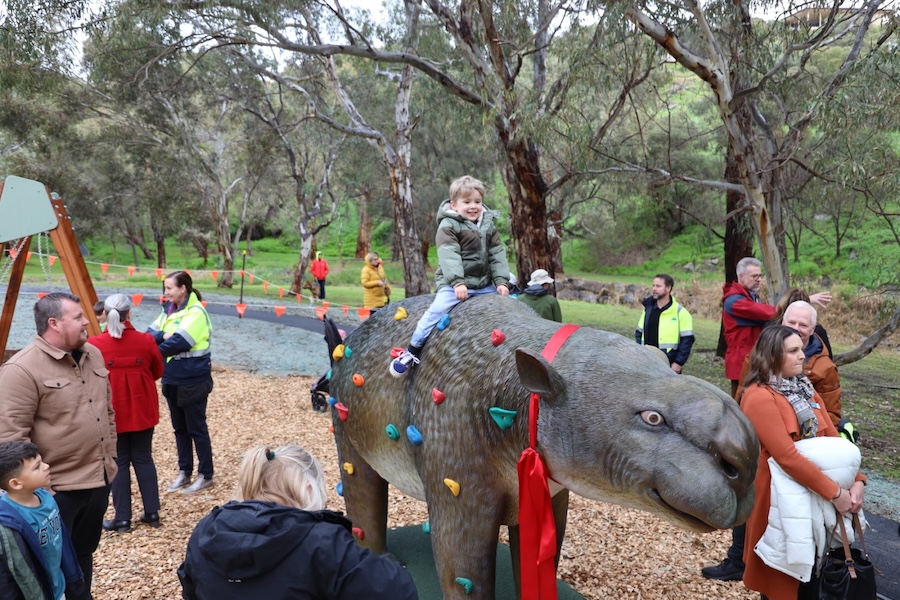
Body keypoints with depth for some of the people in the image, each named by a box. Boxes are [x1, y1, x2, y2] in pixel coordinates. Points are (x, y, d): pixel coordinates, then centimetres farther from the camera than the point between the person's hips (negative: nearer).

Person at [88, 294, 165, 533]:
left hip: (111, 412, -2)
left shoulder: (95, 345, -12)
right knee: (143, 458, 13)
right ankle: (152, 513, 18)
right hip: (142, 410, 2)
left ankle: (122, 519, 12)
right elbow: (158, 372, 6)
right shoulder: (146, 340, -8)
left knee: (118, 462, 8)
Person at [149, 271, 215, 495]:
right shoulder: (168, 309, 9)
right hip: (172, 380, 8)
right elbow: (150, 334, 2)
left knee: (197, 429, 3)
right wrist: (163, 335, -19)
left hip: (193, 381, -8)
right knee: (180, 429, 16)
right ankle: (184, 472, 28)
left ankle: (205, 475, 15)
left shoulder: (196, 312, -16)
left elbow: (179, 342, -25)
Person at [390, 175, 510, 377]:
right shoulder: (448, 225, -8)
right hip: (453, 284, -6)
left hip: (485, 284, 6)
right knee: (436, 310, -22)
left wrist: (501, 281, -5)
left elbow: (497, 255, 7)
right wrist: (457, 282, -30)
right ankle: (412, 351, -11)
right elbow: (448, 255, -19)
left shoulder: (488, 226, 10)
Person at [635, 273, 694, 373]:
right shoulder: (648, 309, 9)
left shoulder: (680, 312, -7)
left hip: (669, 366, -5)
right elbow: (639, 333, 16)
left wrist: (679, 363, -12)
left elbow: (687, 340, -8)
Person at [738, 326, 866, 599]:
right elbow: (787, 457, -25)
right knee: (779, 577, 8)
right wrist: (834, 492, -22)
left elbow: (832, 438, 4)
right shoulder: (759, 397, -20)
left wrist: (856, 480, -10)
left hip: (813, 490, 8)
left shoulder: (804, 389, 8)